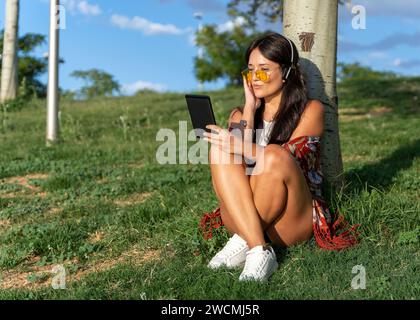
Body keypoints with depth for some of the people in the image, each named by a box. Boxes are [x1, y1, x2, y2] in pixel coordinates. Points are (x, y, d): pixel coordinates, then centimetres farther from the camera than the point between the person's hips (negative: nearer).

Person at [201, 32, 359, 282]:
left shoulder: (311, 109, 3)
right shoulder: (241, 114, 14)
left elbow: (287, 158, -13)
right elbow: (236, 166, -4)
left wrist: (238, 145, -26)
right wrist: (250, 108, -1)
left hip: (294, 222, -3)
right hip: (241, 216, 4)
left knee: (274, 156, -32)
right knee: (221, 150, -23)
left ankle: (243, 242, -20)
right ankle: (259, 251, -32)